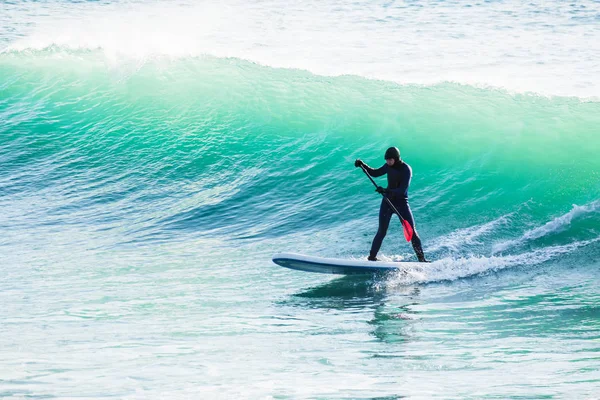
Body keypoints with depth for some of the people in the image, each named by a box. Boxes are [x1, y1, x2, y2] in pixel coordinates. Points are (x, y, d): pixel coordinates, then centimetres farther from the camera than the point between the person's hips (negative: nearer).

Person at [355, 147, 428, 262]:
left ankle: (421, 258, -1)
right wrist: (363, 165, 4)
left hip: (401, 202, -3)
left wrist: (386, 191, -39)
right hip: (387, 202, 4)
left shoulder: (406, 170, -16)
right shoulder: (389, 166, 0)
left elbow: (403, 190, -26)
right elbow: (375, 173, 18)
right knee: (381, 232, -1)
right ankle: (372, 257, 7)